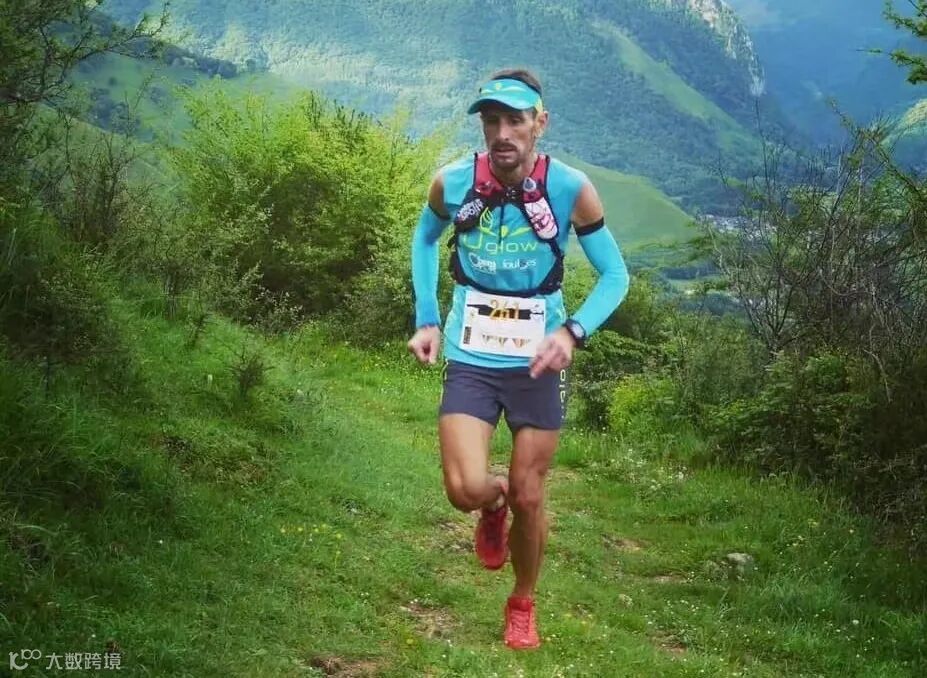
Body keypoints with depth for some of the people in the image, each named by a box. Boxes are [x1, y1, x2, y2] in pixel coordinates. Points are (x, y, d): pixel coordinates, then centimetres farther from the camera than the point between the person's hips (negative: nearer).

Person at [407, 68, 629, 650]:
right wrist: (427, 319, 3)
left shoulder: (571, 189, -16)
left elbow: (616, 274, -5)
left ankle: (524, 605, 35)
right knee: (467, 489, -15)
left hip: (538, 364, 0)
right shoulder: (452, 183, -11)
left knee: (528, 498, 8)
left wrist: (573, 333, -21)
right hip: (470, 360, 1)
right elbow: (424, 240, 12)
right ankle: (494, 506, 25)